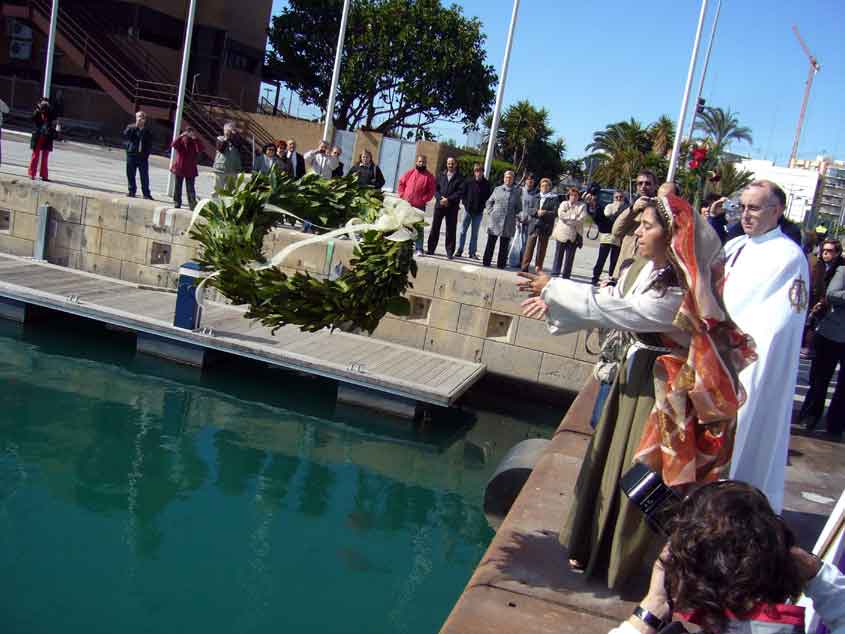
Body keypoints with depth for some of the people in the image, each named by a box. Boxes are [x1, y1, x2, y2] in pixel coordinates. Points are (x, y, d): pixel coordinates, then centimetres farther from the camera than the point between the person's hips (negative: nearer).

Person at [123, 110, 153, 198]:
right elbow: (125, 135, -12)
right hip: (131, 154, 0)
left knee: (145, 176, -3)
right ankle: (132, 191, 15)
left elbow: (150, 144, 11)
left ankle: (146, 194, 2)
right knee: (131, 175, 4)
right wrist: (135, 126, -15)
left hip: (143, 156, 0)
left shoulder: (147, 130, 9)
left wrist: (147, 153, -2)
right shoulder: (131, 127, 6)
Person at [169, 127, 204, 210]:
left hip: (190, 170, -2)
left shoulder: (195, 143, -1)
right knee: (177, 187, 10)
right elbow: (173, 145, -19)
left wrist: (196, 138, -24)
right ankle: (177, 204, 20)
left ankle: (193, 205, -12)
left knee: (190, 189, -7)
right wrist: (181, 136, -25)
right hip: (179, 168, 2)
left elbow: (201, 149, -19)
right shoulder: (180, 141, 0)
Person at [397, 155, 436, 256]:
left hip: (419, 206, -3)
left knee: (419, 228, -5)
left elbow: (432, 190, -2)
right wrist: (402, 195, 1)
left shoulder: (429, 176, 1)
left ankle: (419, 249, -2)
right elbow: (401, 183, 13)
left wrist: (424, 199, -11)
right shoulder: (409, 173, 8)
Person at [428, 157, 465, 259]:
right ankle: (431, 249, 12)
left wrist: (449, 199, -15)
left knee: (451, 230, 0)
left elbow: (460, 192, -6)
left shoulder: (459, 177, 3)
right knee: (435, 228, 4)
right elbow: (435, 188, 6)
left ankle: (450, 252, 6)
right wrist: (440, 198, -11)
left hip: (452, 207, -2)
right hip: (439, 205, 2)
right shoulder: (440, 175, 12)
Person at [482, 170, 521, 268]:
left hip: (509, 222, 0)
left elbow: (519, 207, 12)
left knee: (504, 245, 4)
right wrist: (490, 212, 3)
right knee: (491, 242, 2)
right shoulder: (497, 189, 8)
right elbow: (488, 202, 15)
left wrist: (513, 214, 1)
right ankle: (486, 262, 9)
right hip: (495, 220, 0)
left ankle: (501, 264, 10)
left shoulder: (517, 191, 6)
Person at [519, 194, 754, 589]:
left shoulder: (680, 292, -27)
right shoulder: (642, 268, -3)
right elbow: (609, 302, 6)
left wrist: (553, 289, -22)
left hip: (657, 391, -8)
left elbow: (617, 310, -28)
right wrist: (554, 302, -2)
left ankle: (619, 561, 26)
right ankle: (592, 545, 37)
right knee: (604, 463, 18)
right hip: (629, 378, 8)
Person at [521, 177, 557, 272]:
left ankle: (538, 267, 7)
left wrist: (545, 213, -17)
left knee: (542, 247, 1)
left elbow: (555, 212, -3)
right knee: (530, 245, -4)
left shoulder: (554, 198, 4)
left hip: (546, 225, -2)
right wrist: (536, 212, -10)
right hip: (534, 224, 2)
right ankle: (525, 266, -3)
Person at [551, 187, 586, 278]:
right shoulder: (564, 204, 9)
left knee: (570, 256, 2)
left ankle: (566, 275, 6)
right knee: (559, 254, 3)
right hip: (562, 233, 0)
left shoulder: (582, 206, 8)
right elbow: (560, 214, -8)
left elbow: (581, 219, -6)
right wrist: (574, 217, -9)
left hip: (574, 235, 0)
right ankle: (554, 274, 5)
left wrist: (568, 218, -10)